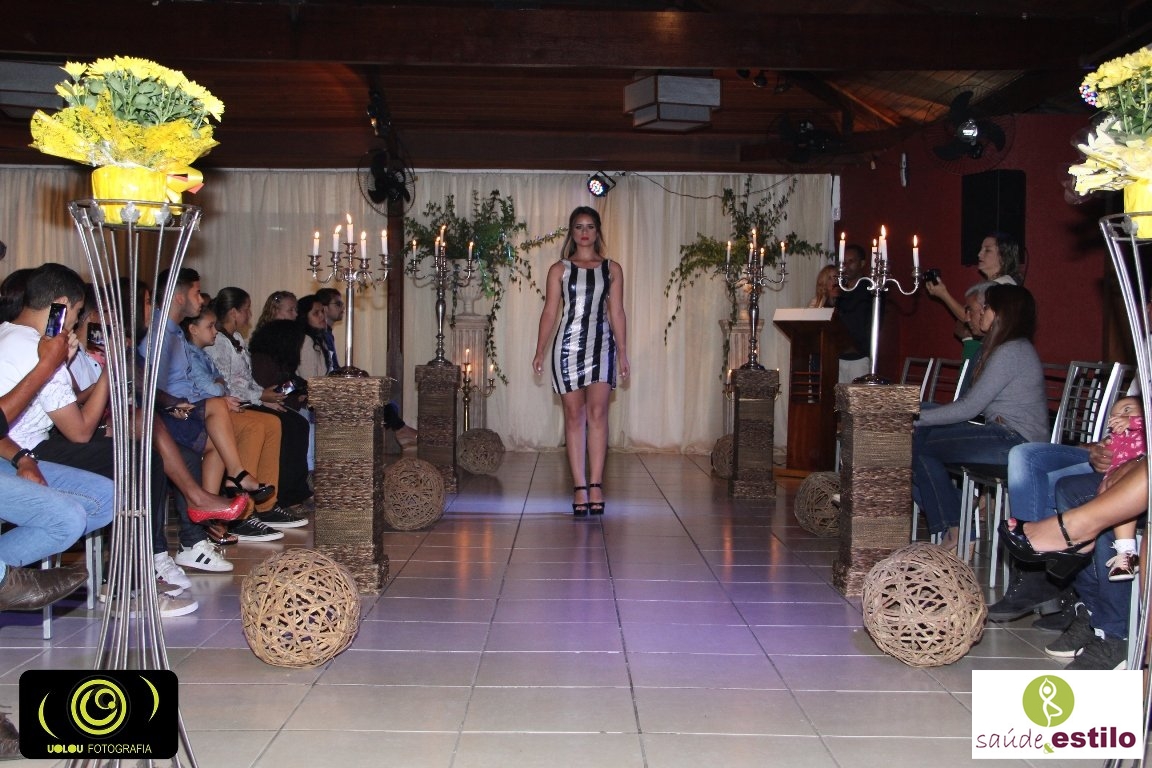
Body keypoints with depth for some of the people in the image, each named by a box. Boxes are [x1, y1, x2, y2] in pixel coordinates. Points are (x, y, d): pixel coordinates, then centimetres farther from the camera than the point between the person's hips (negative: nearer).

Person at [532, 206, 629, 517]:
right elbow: (550, 312, 6)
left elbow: (617, 313, 10)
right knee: (574, 416, 1)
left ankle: (595, 484, -10)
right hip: (567, 344, 0)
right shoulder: (559, 270, 8)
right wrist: (540, 352, 1)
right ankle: (580, 487, 3)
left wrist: (623, 353, 6)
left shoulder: (612, 269, 10)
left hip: (601, 345, 0)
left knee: (597, 413, -12)